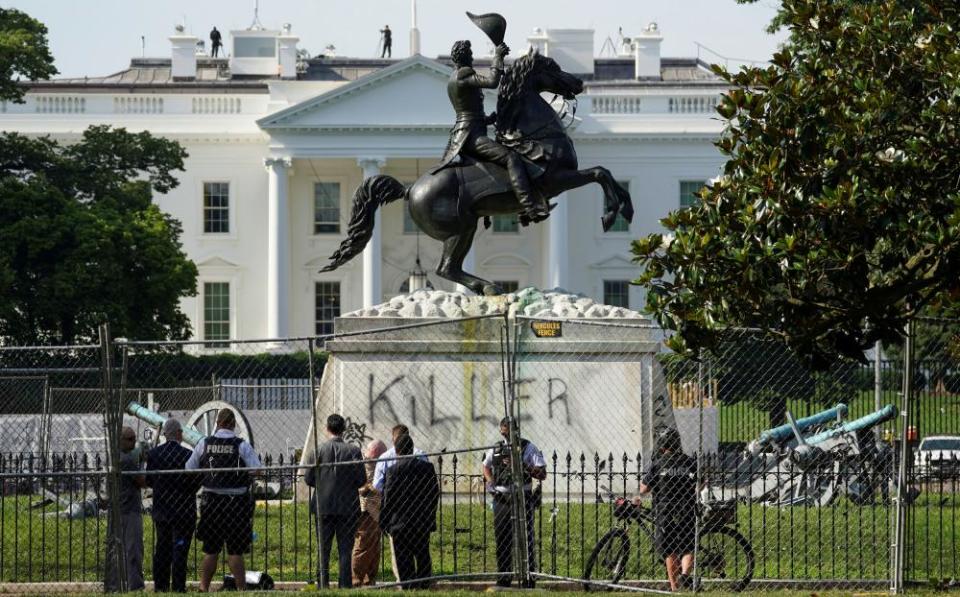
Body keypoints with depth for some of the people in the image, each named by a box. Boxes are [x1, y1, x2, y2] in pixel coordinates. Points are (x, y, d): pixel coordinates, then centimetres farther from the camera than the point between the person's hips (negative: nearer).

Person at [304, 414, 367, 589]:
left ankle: (322, 584, 4)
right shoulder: (353, 451, -6)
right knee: (345, 549, 5)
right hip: (348, 507, 0)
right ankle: (345, 584, 2)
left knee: (323, 549, 7)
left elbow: (308, 478, -6)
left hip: (324, 506, 0)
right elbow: (362, 479, -7)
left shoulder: (319, 450, -7)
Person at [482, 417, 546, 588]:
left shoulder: (527, 447, -1)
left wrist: (522, 466, -18)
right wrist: (489, 481, 12)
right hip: (501, 500, 5)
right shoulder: (495, 449, 13)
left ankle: (528, 579, -5)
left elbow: (542, 474, -6)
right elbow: (486, 465, 32)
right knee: (501, 540, 7)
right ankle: (503, 579, 15)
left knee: (525, 540, -7)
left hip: (522, 499, -5)